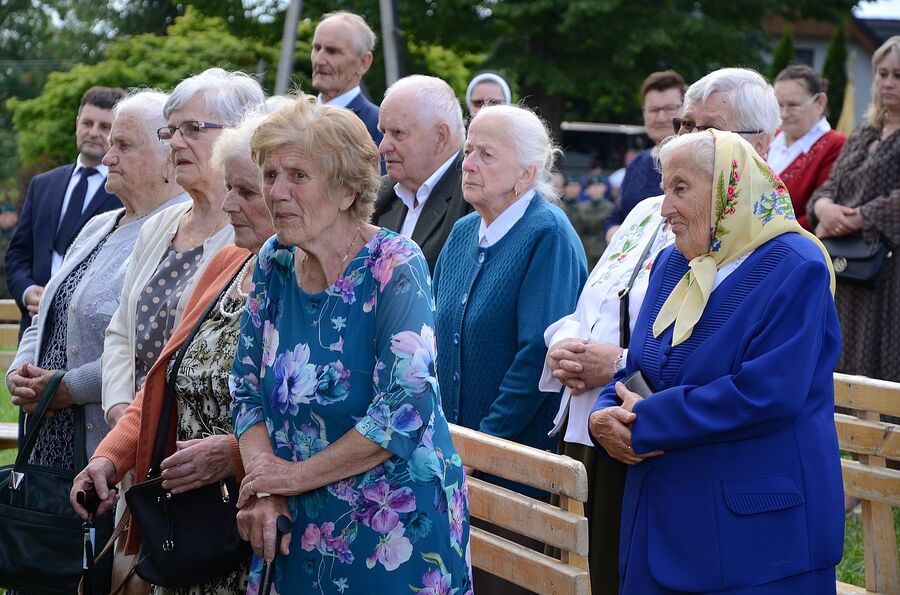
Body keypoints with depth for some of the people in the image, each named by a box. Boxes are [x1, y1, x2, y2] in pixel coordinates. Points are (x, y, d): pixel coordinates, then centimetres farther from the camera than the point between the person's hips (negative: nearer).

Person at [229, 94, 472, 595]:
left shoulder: (395, 266, -15)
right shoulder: (275, 263, 3)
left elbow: (404, 411, -23)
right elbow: (248, 390, 6)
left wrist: (297, 474, -15)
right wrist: (264, 489, -10)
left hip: (395, 531, -5)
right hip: (297, 530, 6)